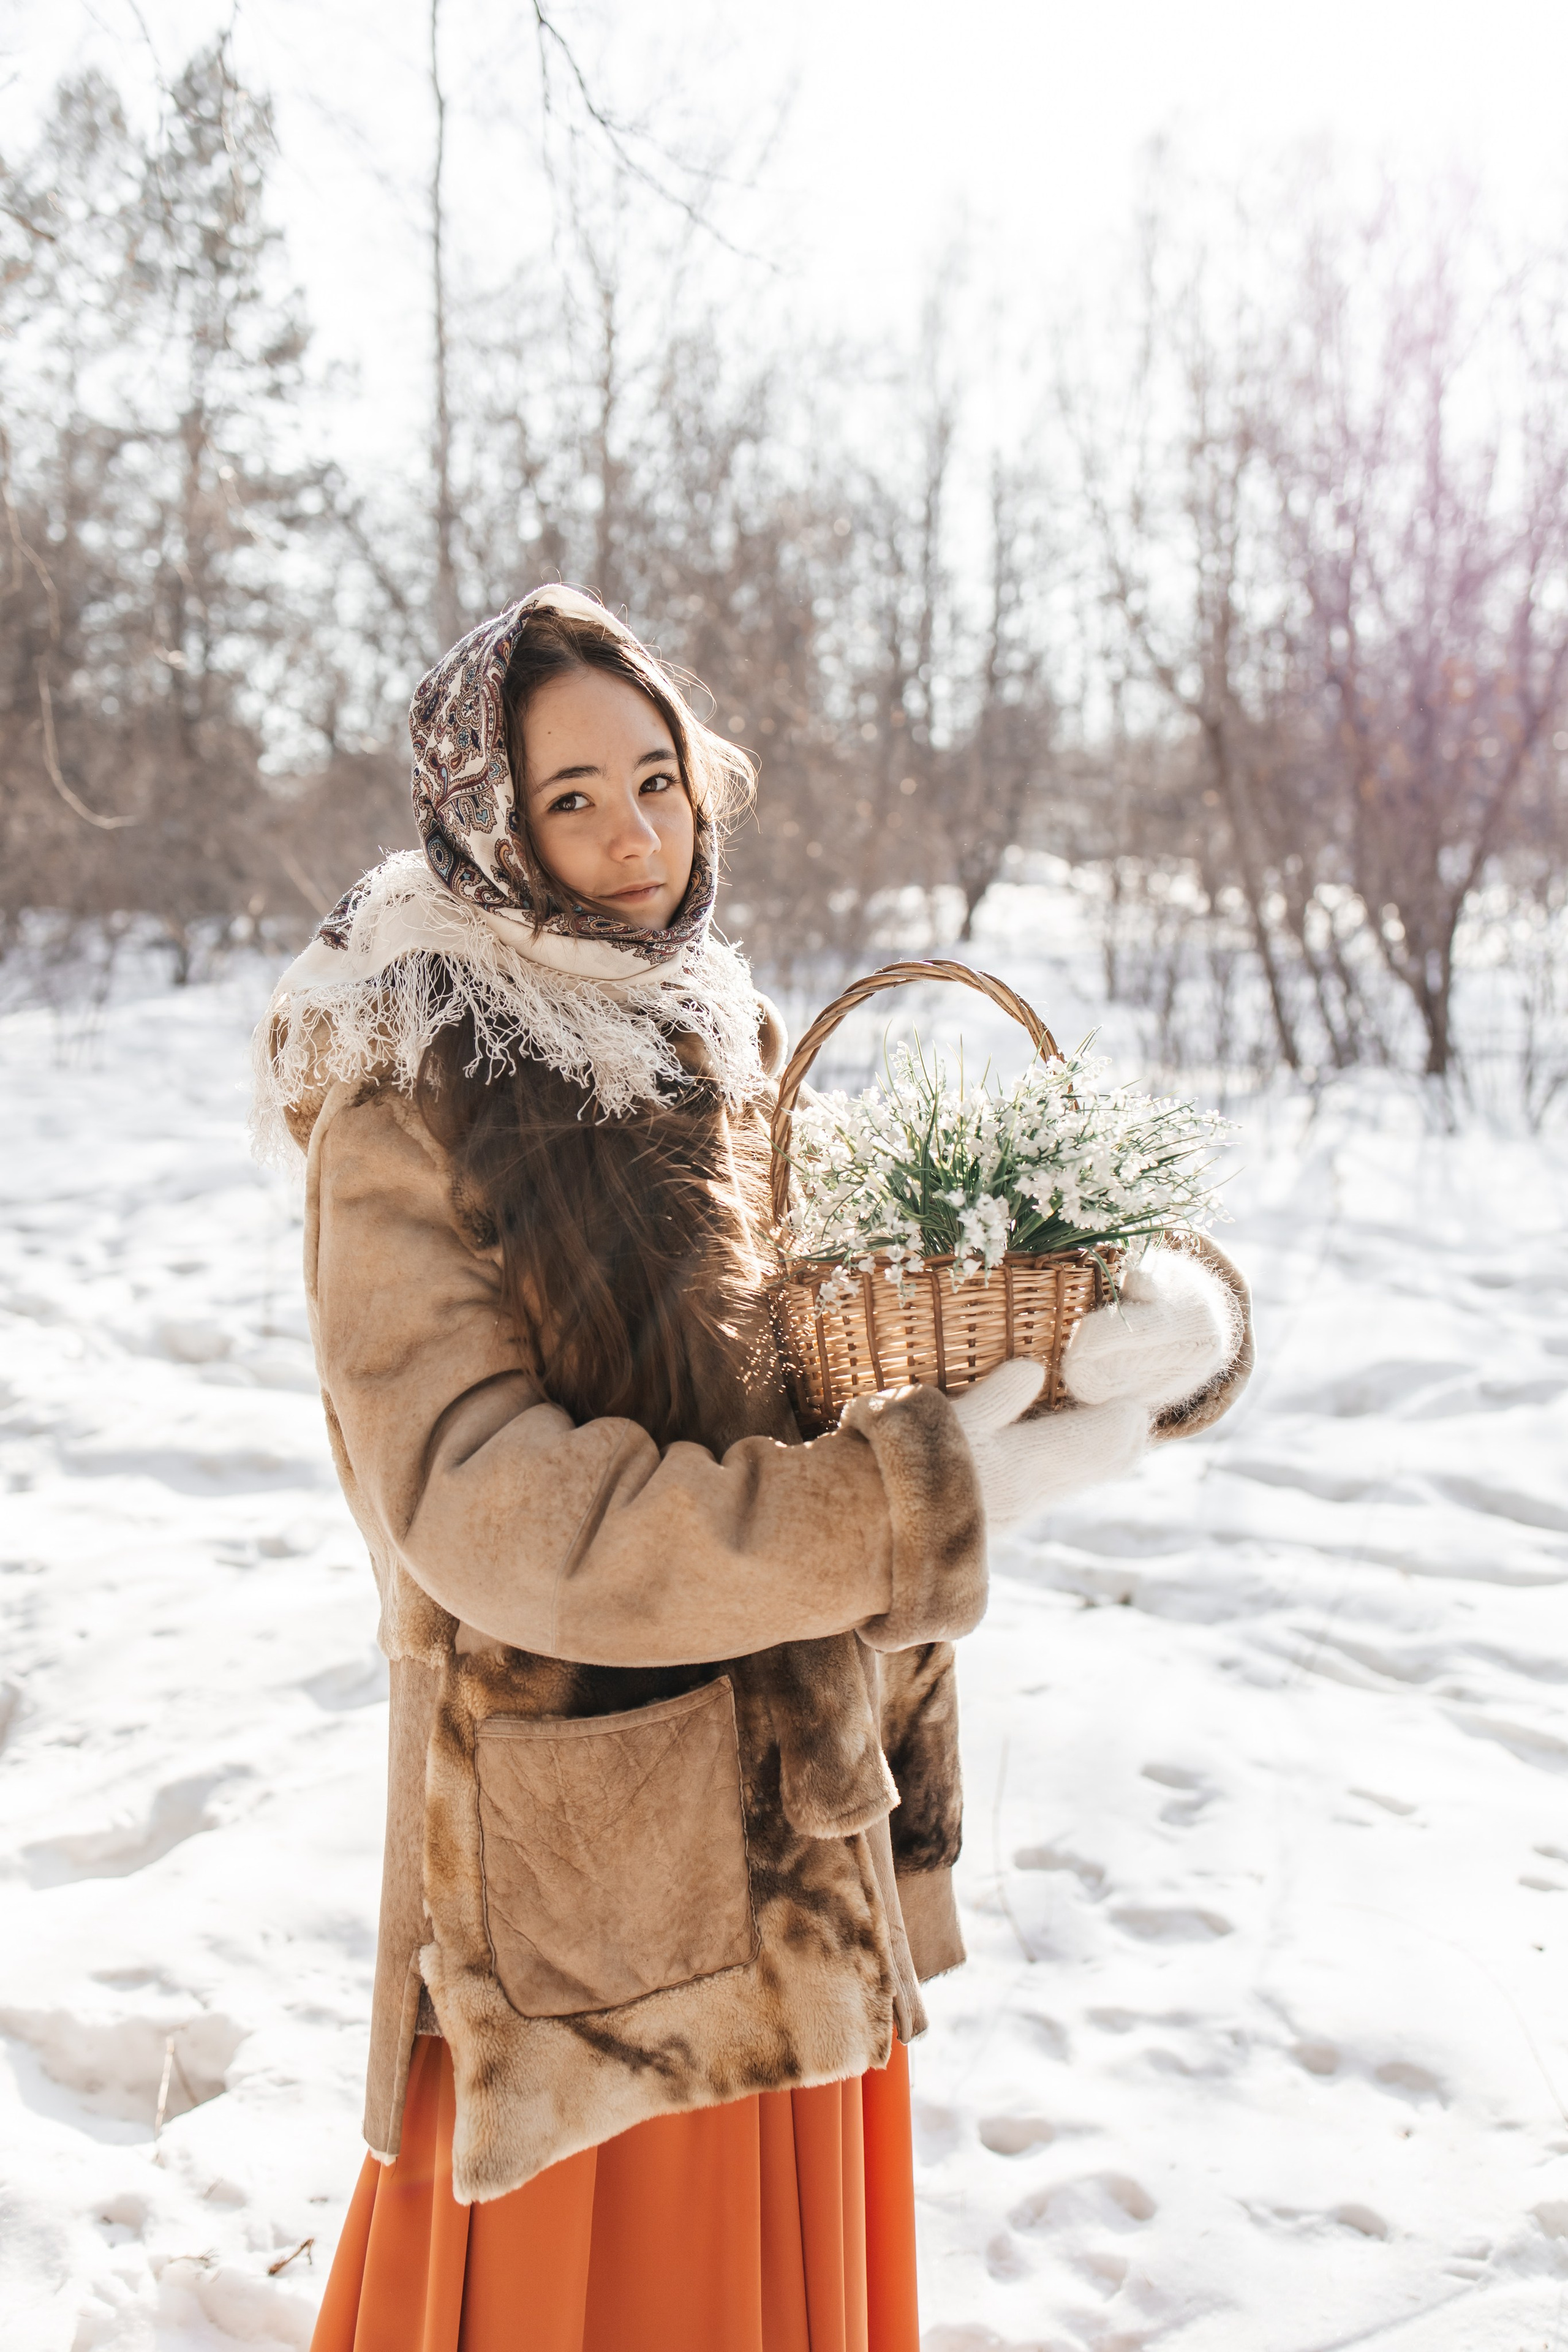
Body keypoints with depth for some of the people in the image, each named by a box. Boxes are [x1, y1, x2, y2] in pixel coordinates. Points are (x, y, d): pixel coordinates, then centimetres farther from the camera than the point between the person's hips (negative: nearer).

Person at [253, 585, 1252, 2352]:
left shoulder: (732, 1062, 6)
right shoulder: (408, 1121, -13)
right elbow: (477, 1502, -23)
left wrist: (1176, 1313, -18)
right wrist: (913, 1500, -28)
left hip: (816, 1817, 6)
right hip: (595, 1858, -6)